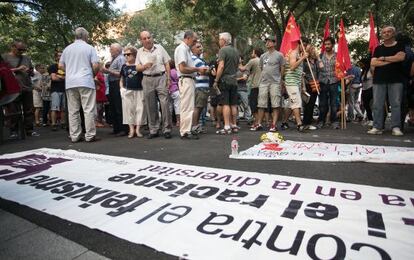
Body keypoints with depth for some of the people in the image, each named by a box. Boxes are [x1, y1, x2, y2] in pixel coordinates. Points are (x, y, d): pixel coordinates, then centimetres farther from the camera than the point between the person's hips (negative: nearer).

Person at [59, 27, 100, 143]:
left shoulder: (67, 49, 14)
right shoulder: (89, 48, 2)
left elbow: (60, 65, 14)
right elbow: (96, 65, -6)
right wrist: (93, 74, 12)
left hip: (70, 83, 4)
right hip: (86, 82, -4)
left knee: (73, 110, 6)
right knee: (89, 110, -2)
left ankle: (74, 136, 8)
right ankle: (90, 135, -3)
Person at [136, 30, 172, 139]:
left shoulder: (159, 48, 8)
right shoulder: (140, 52, 11)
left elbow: (167, 64, 7)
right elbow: (137, 68, 10)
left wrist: (168, 78, -1)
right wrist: (145, 66, -11)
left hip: (161, 78, -2)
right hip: (147, 80, 2)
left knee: (165, 103, -9)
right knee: (150, 106, 3)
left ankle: (167, 129, -1)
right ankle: (153, 130, 13)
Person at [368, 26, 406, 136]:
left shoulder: (400, 46, 10)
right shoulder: (378, 48, 16)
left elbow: (401, 57, -10)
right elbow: (373, 63, 1)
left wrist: (383, 58, -3)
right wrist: (392, 59, -4)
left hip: (396, 80, -2)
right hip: (379, 80, 2)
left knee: (396, 104, -5)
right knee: (377, 104, -2)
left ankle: (396, 127, -3)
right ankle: (377, 127, 1)